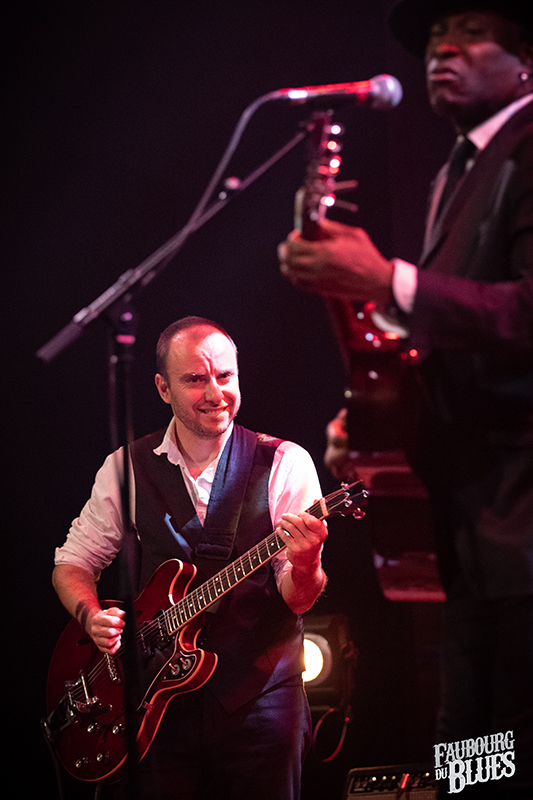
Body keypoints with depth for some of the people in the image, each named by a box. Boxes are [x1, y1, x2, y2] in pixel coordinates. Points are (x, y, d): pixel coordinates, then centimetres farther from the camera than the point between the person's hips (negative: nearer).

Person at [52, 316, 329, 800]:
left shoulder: (283, 464, -3)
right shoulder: (127, 468, 4)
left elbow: (296, 600, -9)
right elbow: (72, 564, 12)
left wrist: (305, 567, -32)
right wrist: (91, 615, -9)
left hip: (260, 699, -2)